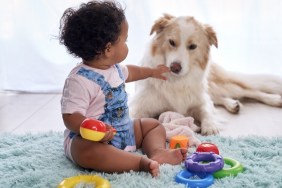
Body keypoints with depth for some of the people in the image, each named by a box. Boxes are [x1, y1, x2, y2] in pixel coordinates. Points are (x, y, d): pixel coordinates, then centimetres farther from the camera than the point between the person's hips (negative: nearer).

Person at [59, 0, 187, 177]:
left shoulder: (113, 67, 6)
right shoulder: (79, 80, -25)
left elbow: (128, 72, 31)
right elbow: (70, 116, -29)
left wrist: (152, 71, 42)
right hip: (88, 138, -9)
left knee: (154, 125, 9)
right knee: (86, 150, -40)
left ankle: (158, 152, -20)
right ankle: (141, 162, -46)